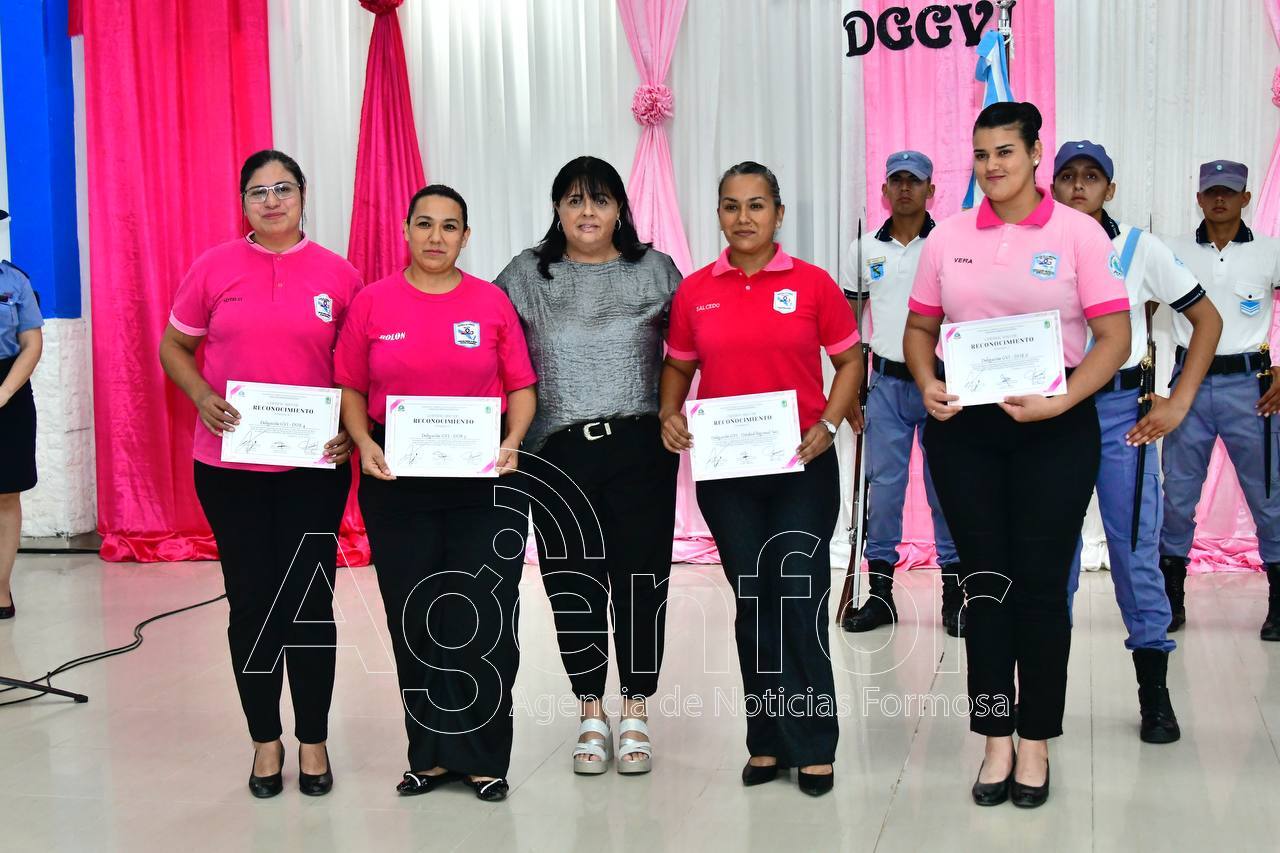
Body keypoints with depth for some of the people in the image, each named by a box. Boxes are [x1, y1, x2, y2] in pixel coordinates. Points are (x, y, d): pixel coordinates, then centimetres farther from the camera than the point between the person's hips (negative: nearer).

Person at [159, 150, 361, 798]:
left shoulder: (338, 275, 1)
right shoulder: (214, 267, 2)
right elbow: (173, 345, 10)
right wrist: (201, 396, -8)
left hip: (314, 464, 0)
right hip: (230, 464, 1)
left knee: (310, 600, 4)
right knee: (250, 600, 7)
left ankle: (313, 740, 18)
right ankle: (265, 739, 22)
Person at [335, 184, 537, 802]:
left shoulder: (492, 302, 3)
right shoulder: (372, 302, 4)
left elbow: (521, 387, 5)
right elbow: (351, 388, 6)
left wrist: (512, 441, -11)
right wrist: (364, 444, -9)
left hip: (484, 480, -1)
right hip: (397, 479, 1)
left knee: (484, 618, 0)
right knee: (415, 618, 7)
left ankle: (482, 756, 14)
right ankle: (432, 753, 20)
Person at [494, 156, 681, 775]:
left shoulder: (656, 270, 7)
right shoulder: (526, 275, 7)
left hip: (641, 449, 0)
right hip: (557, 451, 1)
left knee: (641, 579, 3)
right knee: (572, 583, 5)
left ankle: (635, 712, 17)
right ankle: (590, 712, 21)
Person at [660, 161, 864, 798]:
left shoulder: (812, 284, -2)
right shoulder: (694, 291, 4)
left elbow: (850, 360, 4)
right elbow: (678, 366, 15)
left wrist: (829, 423, -10)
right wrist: (669, 414, -3)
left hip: (802, 466, -2)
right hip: (724, 470, 3)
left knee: (800, 600, -3)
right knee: (752, 601, 10)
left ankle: (813, 747, 10)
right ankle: (767, 741, 21)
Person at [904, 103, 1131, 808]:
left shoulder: (1079, 233, -2)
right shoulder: (947, 239, 7)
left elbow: (1114, 336, -5)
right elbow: (920, 328, 13)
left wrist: (1061, 401, -19)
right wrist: (927, 386, -7)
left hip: (1054, 429, -2)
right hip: (964, 427, 3)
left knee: (1040, 584, 2)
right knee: (985, 582, 6)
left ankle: (1035, 742, 16)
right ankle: (996, 741, 17)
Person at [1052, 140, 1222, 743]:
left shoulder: (1140, 249, 1)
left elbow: (1207, 319, 5)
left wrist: (1178, 402, -3)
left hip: (1121, 409, -1)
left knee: (1135, 547, -1)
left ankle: (1154, 693, 10)